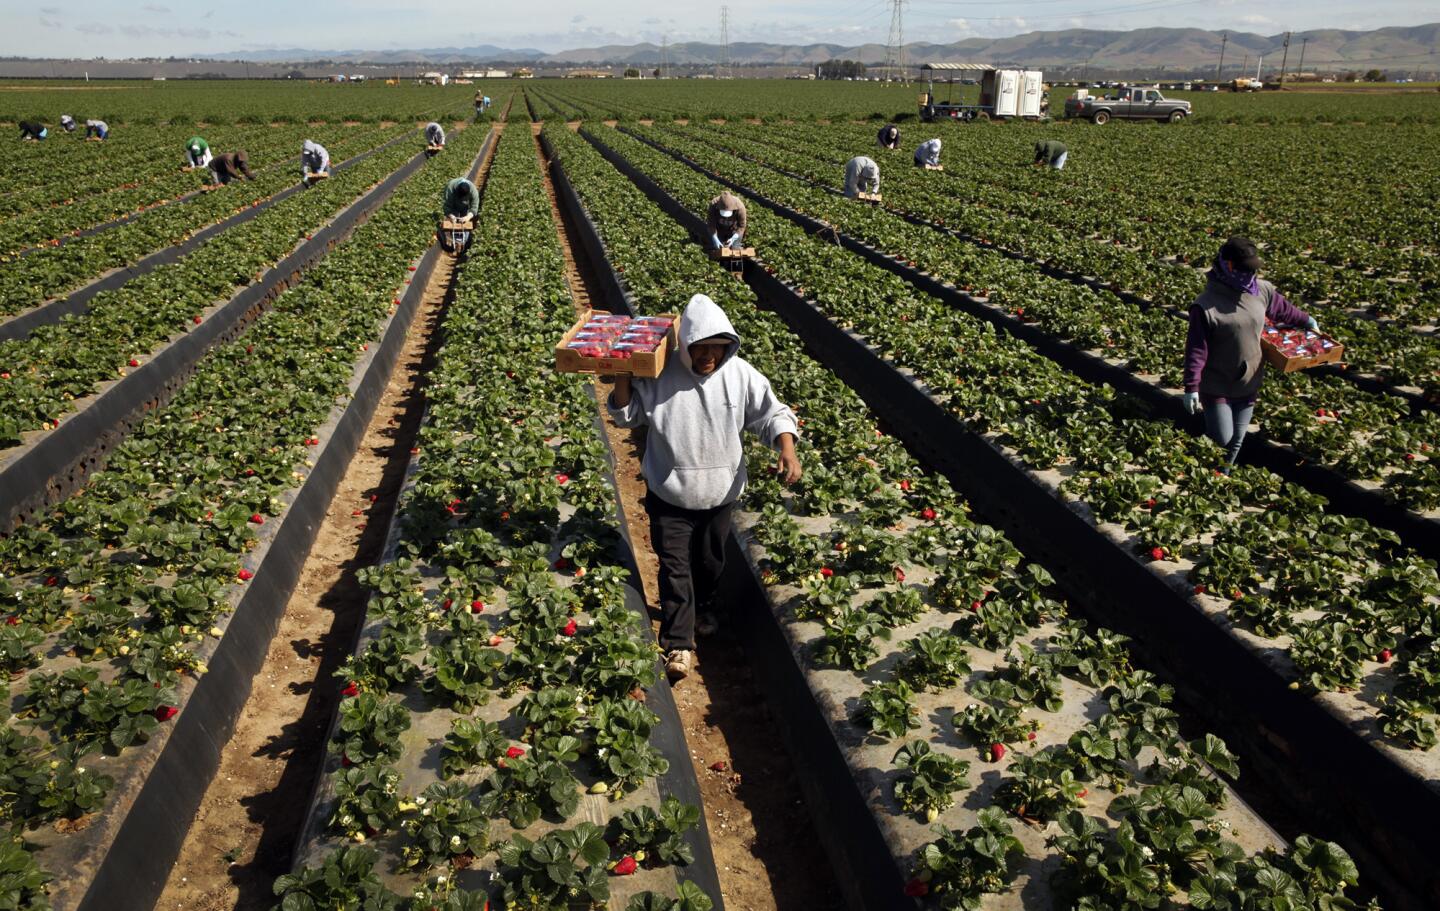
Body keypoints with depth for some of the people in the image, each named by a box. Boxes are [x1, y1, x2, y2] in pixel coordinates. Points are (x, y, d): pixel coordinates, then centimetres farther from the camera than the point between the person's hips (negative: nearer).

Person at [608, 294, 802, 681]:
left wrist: (787, 449, -24)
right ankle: (678, 644, 7)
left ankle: (703, 608, 50)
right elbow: (627, 416, -3)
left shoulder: (740, 375, -10)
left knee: (710, 561, 22)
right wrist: (622, 379, -20)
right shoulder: (659, 375, -14)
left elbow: (772, 414, -6)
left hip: (720, 493, 3)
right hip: (669, 493, -2)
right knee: (675, 565, 0)